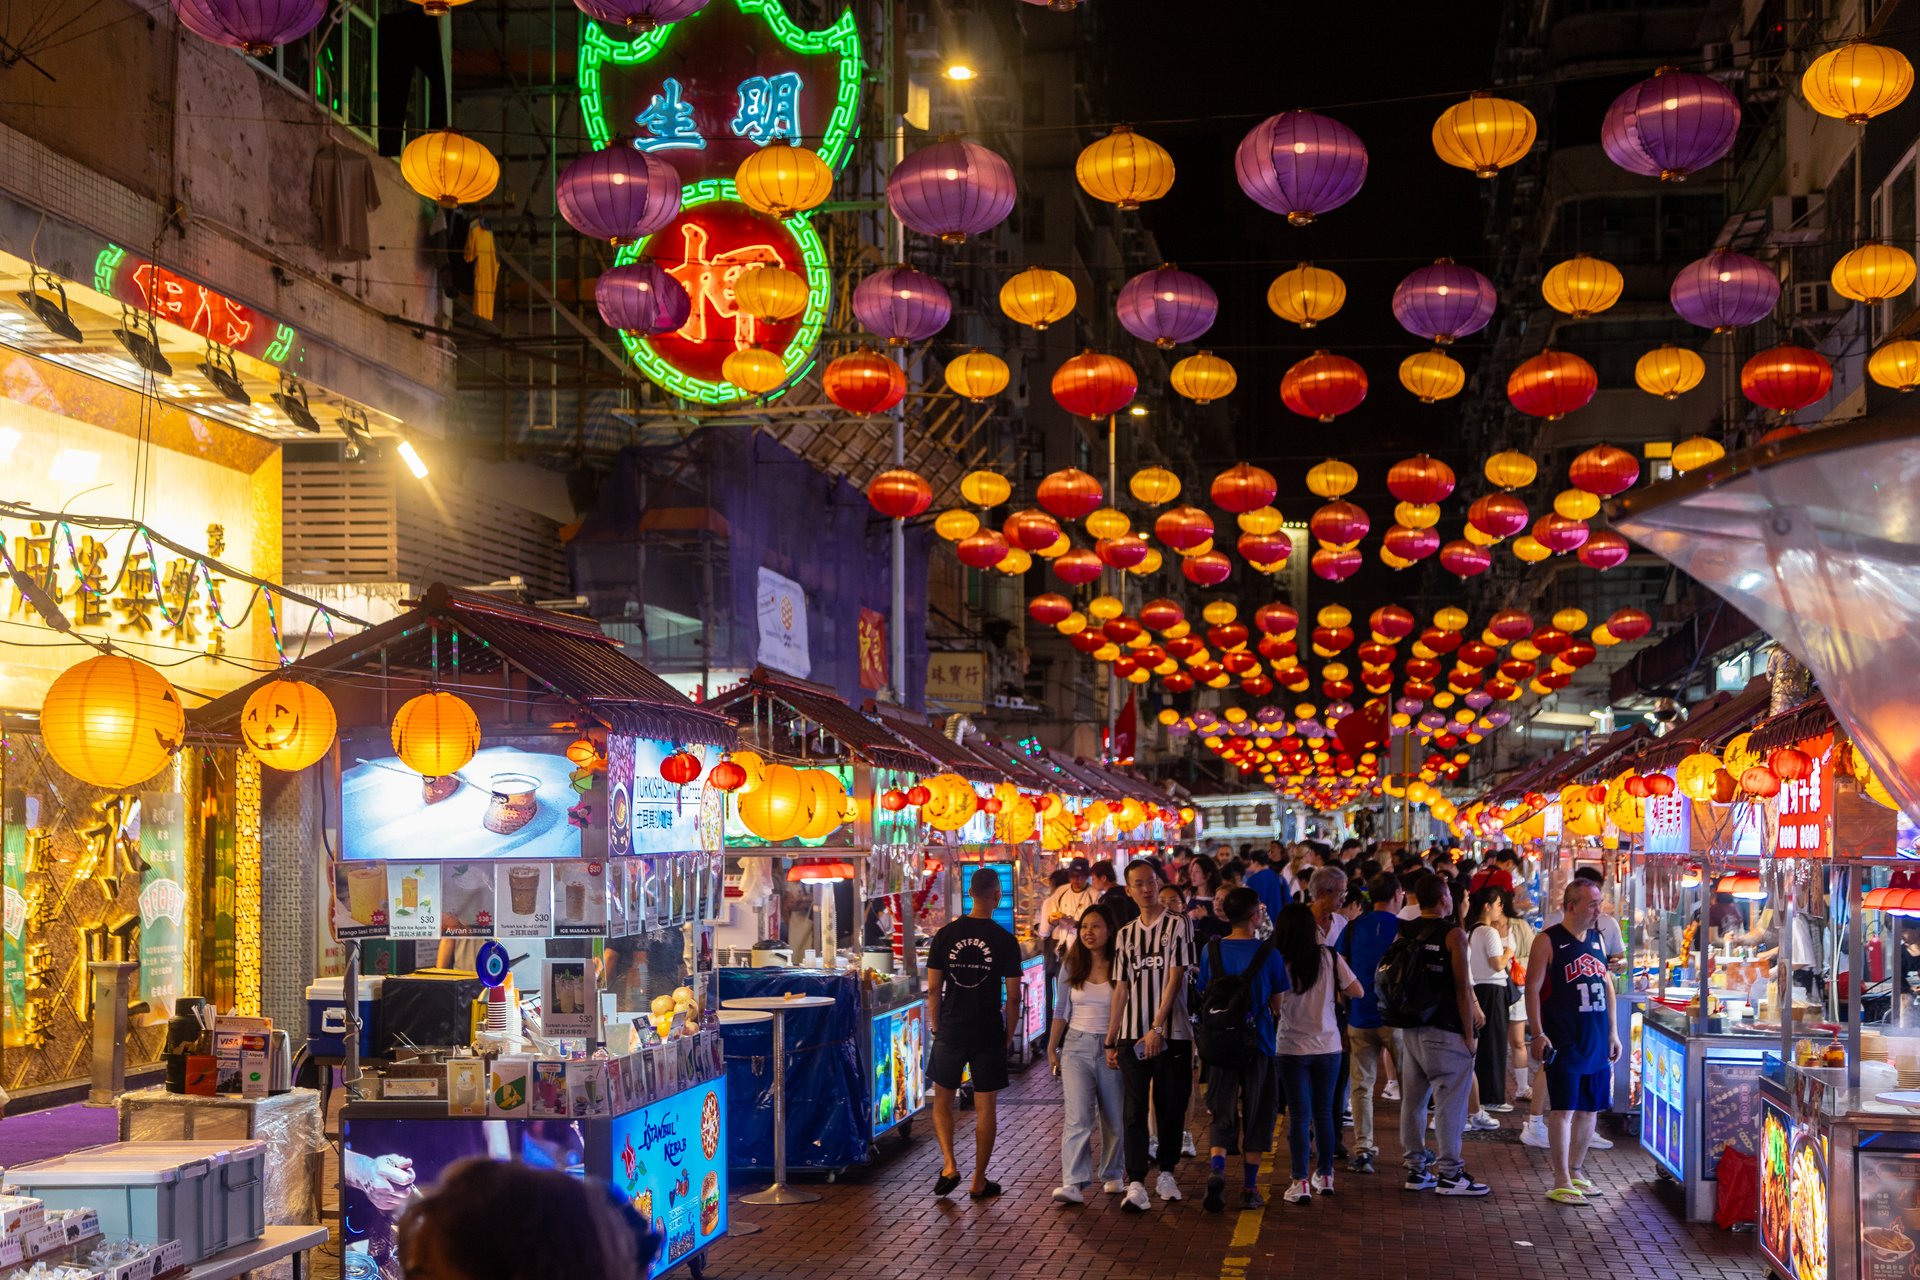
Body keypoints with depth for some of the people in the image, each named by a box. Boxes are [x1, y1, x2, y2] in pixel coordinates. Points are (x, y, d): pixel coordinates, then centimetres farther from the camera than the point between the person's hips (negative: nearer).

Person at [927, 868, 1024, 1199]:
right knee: (985, 1107, 7)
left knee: (942, 1099, 17)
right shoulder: (1005, 940, -6)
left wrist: (935, 1027, 11)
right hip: (988, 1033, -1)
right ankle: (979, 1181, 12)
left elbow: (933, 988, -1)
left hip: (950, 1031, 1)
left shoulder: (945, 935, -2)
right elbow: (1013, 996, -5)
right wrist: (1008, 1034, 7)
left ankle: (949, 1165, 3)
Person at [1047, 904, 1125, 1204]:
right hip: (1077, 1046, 1)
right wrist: (1051, 1048, 8)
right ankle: (1073, 1184, -18)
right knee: (1077, 1118, -11)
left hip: (1112, 1048, -1)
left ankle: (1112, 1175, 28)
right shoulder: (1071, 966, 4)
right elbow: (1061, 1010, 11)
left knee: (1113, 1118, 9)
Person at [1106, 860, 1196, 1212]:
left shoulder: (1177, 925, -1)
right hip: (1132, 1034, 3)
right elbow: (1122, 988, 13)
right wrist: (1111, 1040, 9)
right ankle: (1136, 1184, -6)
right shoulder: (1125, 934, 12)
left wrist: (1157, 1028, -15)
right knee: (1135, 1110, -3)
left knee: (1171, 1107, 5)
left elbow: (1175, 979, -8)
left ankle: (1166, 1173, 21)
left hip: (1172, 1033, -3)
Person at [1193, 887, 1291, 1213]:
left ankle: (1216, 1168, -19)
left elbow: (1204, 998, 6)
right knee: (1256, 1115, 10)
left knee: (1221, 1114, 6)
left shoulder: (1211, 950, -2)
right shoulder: (1269, 953, -8)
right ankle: (1249, 1188, 14)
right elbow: (1277, 1003, 0)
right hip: (1259, 1044, -2)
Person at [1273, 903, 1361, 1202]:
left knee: (1299, 1115, 2)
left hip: (1292, 1047, -2)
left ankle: (1300, 1183, -1)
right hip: (1327, 1045, 2)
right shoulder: (1329, 958, -4)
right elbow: (1356, 991, 1)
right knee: (1324, 1111, 14)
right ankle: (1325, 1176, 23)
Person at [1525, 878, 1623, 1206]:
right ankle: (1561, 1182, -2)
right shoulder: (1548, 942, -8)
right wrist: (1538, 1035, -16)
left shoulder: (1597, 940, 12)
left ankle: (1576, 1170, 25)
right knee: (1563, 1110, -6)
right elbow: (1532, 989, -11)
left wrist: (1612, 1032, 16)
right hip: (1563, 1042, -7)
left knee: (1589, 1109, 12)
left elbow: (1607, 985, 19)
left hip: (1596, 1042, 7)